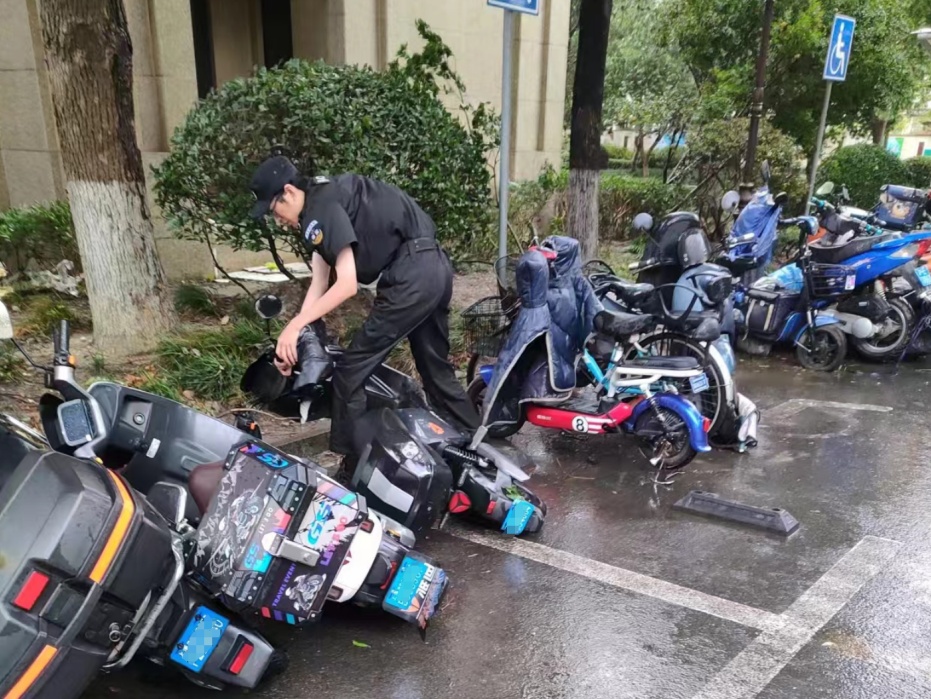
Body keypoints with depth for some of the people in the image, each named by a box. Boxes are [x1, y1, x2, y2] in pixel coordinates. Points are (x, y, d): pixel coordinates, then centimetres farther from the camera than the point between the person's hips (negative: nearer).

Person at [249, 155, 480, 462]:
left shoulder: (321, 208, -10)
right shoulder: (323, 200, 20)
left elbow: (347, 284, -17)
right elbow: (319, 285, 17)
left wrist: (295, 325, -11)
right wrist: (292, 340, 12)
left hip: (411, 274, -10)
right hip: (435, 268, 10)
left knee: (350, 374, -2)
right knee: (437, 370, 20)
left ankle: (351, 465, 8)